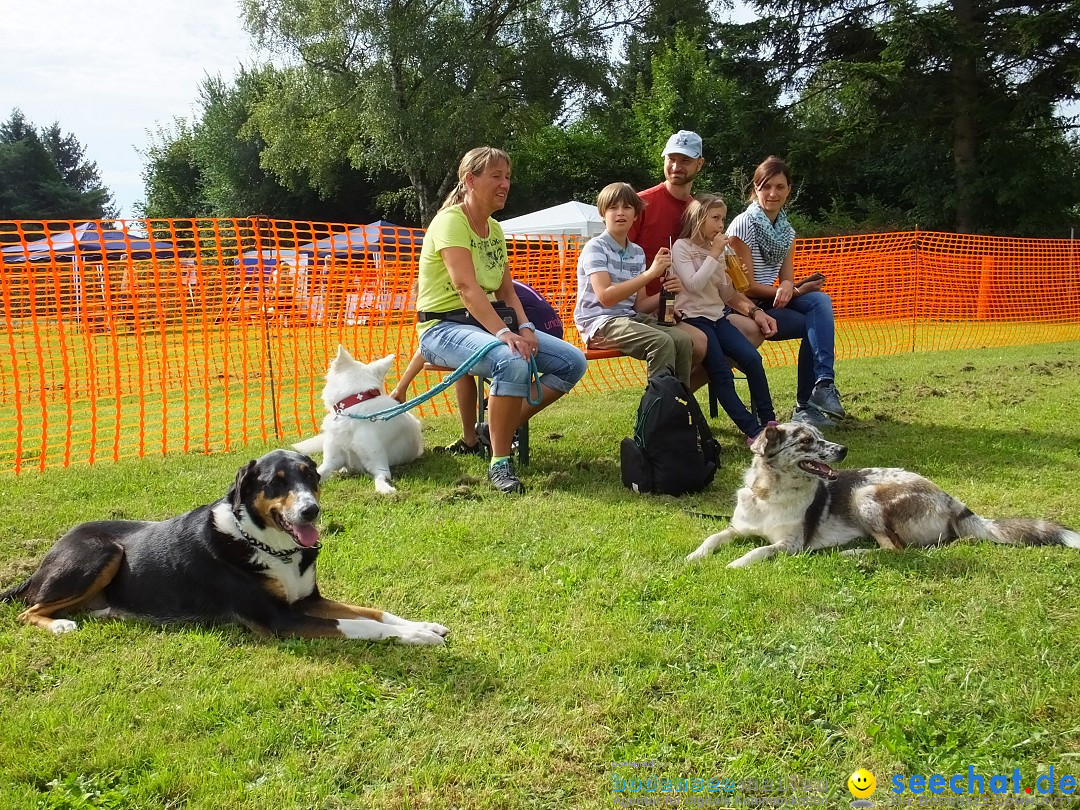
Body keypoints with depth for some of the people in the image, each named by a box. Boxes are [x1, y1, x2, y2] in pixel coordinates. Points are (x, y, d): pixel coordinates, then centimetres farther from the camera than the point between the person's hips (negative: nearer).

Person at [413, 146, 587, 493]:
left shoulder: (495, 229, 13)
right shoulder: (451, 221, -13)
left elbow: (506, 290, 9)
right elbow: (466, 287, -26)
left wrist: (524, 327, -10)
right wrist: (503, 332, -37)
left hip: (485, 322, 9)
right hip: (443, 327, -8)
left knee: (573, 361, -6)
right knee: (513, 363, -38)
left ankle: (499, 428, 2)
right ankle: (500, 463, -23)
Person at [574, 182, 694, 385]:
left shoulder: (637, 253, 15)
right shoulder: (595, 247, -6)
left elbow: (639, 305, 14)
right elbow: (605, 297, -20)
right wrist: (650, 273, -20)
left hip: (630, 318, 7)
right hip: (599, 323, -7)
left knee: (682, 340, -18)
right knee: (661, 341, -29)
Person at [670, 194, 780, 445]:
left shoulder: (716, 249, 17)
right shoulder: (681, 247, -3)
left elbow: (726, 292, 19)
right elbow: (694, 285, -16)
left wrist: (755, 311, 7)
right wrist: (714, 254, -12)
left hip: (716, 316, 6)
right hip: (693, 318, -6)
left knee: (752, 358, -16)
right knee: (721, 374, -21)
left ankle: (769, 422, -11)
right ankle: (753, 431, -21)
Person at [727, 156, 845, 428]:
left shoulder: (787, 231, 11)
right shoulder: (743, 225, -11)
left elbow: (786, 279, 5)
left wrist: (788, 289, -20)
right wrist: (788, 291, -15)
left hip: (775, 300, 6)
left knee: (820, 301, -23)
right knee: (815, 325, -21)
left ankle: (823, 383, -31)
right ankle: (806, 405, -16)